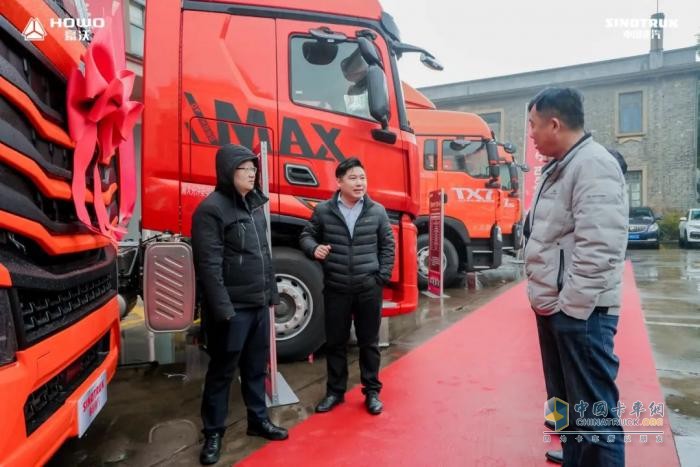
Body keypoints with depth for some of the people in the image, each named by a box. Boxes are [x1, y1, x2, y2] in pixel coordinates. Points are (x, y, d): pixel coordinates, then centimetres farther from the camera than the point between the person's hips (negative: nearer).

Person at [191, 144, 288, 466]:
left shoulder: (254, 204, 11)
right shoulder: (211, 209, -14)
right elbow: (209, 266, -19)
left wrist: (272, 292, 15)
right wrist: (222, 309, -21)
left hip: (259, 304, 7)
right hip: (232, 308, -7)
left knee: (256, 367, 18)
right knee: (222, 371, 6)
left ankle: (258, 420, 34)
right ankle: (213, 433, 22)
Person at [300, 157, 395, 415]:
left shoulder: (377, 211, 0)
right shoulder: (323, 210, -3)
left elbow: (387, 245, 6)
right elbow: (306, 235, 8)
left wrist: (383, 276, 0)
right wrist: (314, 248, -13)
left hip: (369, 288, 0)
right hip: (336, 289, 0)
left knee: (369, 342, 11)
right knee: (335, 342, 11)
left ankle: (372, 391, 27)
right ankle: (335, 391, 29)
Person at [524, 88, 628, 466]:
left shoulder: (594, 165, -16)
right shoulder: (559, 168, 15)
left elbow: (599, 249, -25)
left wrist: (571, 305, -19)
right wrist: (546, 298, 15)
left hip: (579, 312, -10)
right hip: (554, 308, 10)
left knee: (593, 408, 1)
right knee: (565, 399, 22)